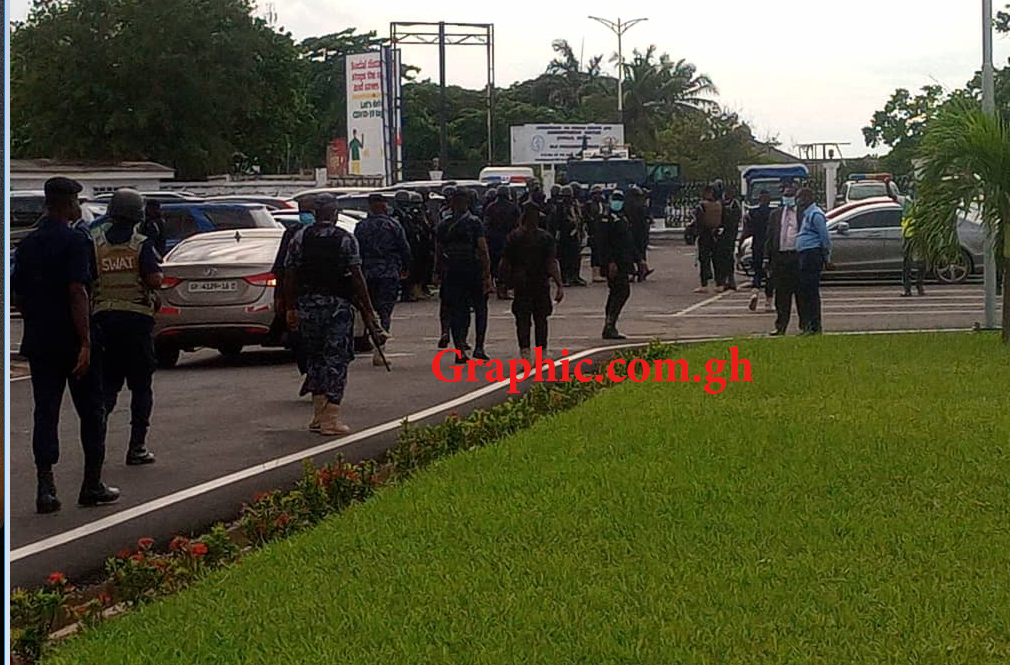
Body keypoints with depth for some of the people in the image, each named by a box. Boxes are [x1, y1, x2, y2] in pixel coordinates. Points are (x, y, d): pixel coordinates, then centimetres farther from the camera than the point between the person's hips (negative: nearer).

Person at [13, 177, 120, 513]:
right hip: (72, 341, -5)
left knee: (45, 413, 6)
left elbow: (17, 294, 13)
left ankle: (45, 487, 0)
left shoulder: (27, 244, 10)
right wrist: (85, 342, -20)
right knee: (91, 412, 7)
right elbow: (77, 292, -19)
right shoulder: (75, 241, -11)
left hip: (39, 342, 6)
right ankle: (92, 486, 10)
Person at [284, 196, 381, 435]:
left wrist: (291, 308, 11)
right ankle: (330, 419, -2)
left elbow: (290, 276, 2)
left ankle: (318, 416, 18)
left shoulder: (300, 237, 3)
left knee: (315, 356, 15)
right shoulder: (346, 239, -5)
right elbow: (356, 277, -9)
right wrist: (368, 310, -5)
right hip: (337, 304, -3)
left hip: (307, 304, 3)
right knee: (336, 359, 1)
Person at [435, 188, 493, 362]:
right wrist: (488, 275, -11)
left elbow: (438, 253, 7)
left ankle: (460, 351, 0)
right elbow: (483, 250, -12)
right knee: (480, 308, 12)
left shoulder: (443, 226, 5)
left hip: (452, 273, 3)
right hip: (473, 272, -2)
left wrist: (439, 273, 16)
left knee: (456, 311, 6)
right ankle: (479, 347, 5)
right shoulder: (475, 223, -6)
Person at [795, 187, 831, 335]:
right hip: (805, 255, 10)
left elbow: (825, 237, -13)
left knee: (811, 291, -9)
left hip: (812, 255, -10)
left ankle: (815, 327, -7)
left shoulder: (816, 214, -11)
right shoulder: (807, 214, 20)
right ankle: (809, 325, 14)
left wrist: (827, 257, -11)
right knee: (803, 291, 10)